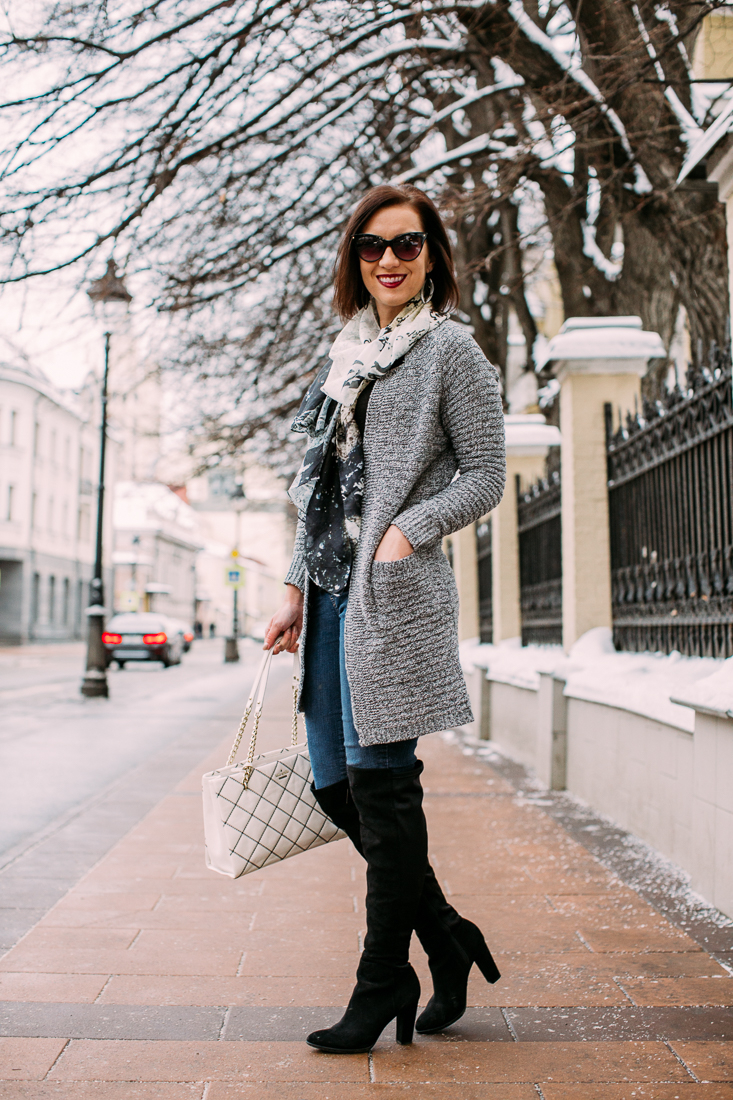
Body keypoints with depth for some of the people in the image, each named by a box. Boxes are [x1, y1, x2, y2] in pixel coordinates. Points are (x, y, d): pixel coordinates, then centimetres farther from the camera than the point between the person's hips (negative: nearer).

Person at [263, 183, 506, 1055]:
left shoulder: (450, 347, 0)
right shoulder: (348, 351, 19)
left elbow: (485, 475, -3)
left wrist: (409, 529, -18)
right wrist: (297, 589, 17)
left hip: (395, 590, -7)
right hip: (333, 588, 8)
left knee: (379, 779, -3)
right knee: (334, 782, 8)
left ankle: (384, 982, 13)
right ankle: (448, 939, 24)